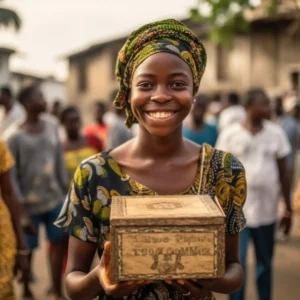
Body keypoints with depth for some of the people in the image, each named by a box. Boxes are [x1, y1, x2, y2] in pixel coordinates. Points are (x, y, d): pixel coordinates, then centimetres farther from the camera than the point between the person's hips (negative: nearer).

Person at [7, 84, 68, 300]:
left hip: (54, 198, 5)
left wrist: (64, 188, 9)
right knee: (27, 249, 8)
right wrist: (19, 202, -14)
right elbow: (11, 173, -12)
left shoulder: (52, 128, 5)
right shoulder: (16, 136, -12)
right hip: (30, 202, -5)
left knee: (59, 242, 8)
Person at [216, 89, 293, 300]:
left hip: (267, 210, 3)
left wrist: (289, 209, 8)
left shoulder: (276, 133, 2)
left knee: (265, 263, 14)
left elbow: (283, 173, 7)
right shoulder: (230, 135, -5)